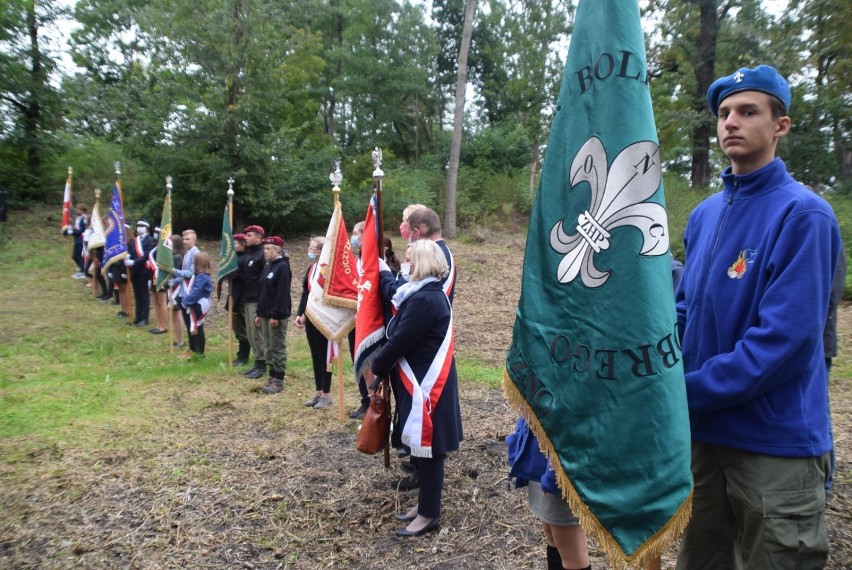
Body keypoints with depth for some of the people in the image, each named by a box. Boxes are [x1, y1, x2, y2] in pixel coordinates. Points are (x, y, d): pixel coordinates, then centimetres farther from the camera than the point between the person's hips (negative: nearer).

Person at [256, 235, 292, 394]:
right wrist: (259, 313, 16)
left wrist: (276, 315, -21)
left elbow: (282, 293, -18)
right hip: (266, 314, 9)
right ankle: (272, 377, 21)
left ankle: (279, 380, 5)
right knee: (267, 348, 12)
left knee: (277, 348, -2)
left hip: (277, 315, -9)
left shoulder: (283, 267, -12)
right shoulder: (267, 267, 16)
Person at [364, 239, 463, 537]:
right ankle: (425, 503, 34)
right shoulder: (430, 293, 10)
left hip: (426, 383, -11)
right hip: (423, 380, 11)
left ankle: (429, 514, 16)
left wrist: (375, 366, -5)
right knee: (423, 446, 19)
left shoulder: (424, 300, -23)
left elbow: (400, 341, -19)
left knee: (427, 447, 2)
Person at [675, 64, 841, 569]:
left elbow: (782, 339, -22)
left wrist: (686, 393, -18)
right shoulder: (704, 214, 7)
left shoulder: (803, 214, -14)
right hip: (704, 431, 6)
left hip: (776, 440, -6)